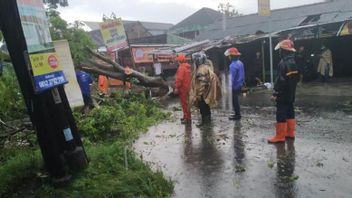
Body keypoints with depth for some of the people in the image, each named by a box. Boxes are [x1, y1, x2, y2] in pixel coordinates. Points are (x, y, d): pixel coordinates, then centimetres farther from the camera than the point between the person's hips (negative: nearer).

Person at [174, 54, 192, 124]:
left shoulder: (181, 68, -16)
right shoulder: (188, 67, 12)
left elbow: (179, 79, -21)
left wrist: (177, 87, -17)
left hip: (183, 88, -9)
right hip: (187, 87, 9)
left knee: (184, 103, -4)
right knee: (186, 102, 16)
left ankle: (187, 118, 0)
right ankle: (186, 117, 25)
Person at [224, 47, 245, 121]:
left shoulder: (233, 65, -22)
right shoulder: (240, 63, 8)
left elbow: (232, 77, -23)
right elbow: (242, 75, 14)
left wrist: (229, 87, -19)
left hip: (235, 86, -9)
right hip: (240, 84, 9)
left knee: (234, 101, 2)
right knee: (236, 100, 19)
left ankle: (237, 115, 11)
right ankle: (238, 114, 29)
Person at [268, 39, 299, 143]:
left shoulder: (283, 63, -20)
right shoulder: (293, 62, 11)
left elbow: (280, 80, -24)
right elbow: (297, 77, 19)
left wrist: (275, 93, -19)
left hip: (283, 94, -10)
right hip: (291, 94, 10)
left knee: (281, 114, -6)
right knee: (290, 112, 15)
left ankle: (280, 136, -2)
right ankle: (290, 132, 24)